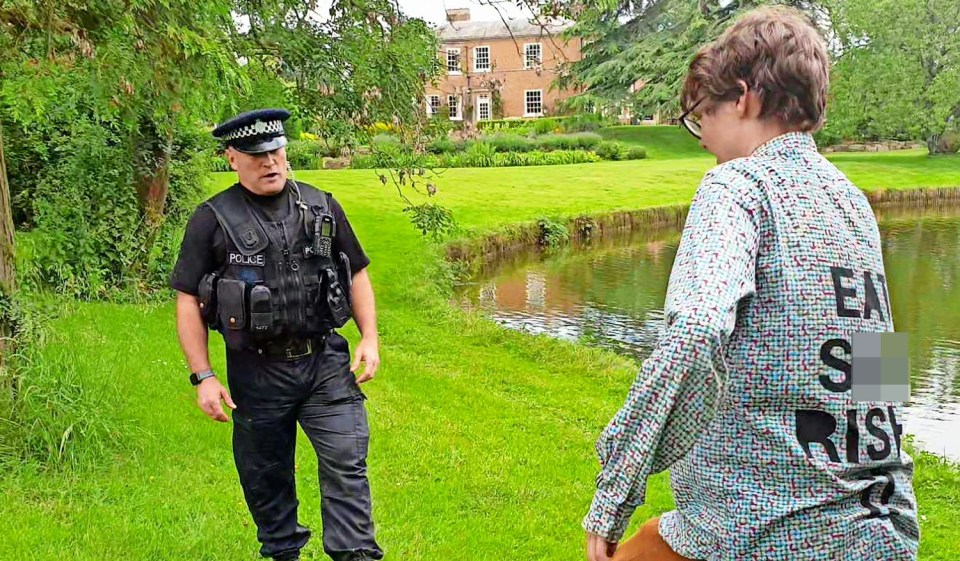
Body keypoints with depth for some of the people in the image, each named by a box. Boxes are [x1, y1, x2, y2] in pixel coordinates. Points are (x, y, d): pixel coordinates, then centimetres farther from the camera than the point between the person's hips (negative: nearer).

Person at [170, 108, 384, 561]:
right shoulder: (212, 221, -2)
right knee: (266, 477, 11)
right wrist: (203, 378, -7)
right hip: (256, 372, -1)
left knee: (346, 461, -8)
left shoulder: (322, 207, 6)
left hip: (326, 362, 1)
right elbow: (188, 302, -2)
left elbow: (357, 275, 13)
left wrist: (369, 339, 2)